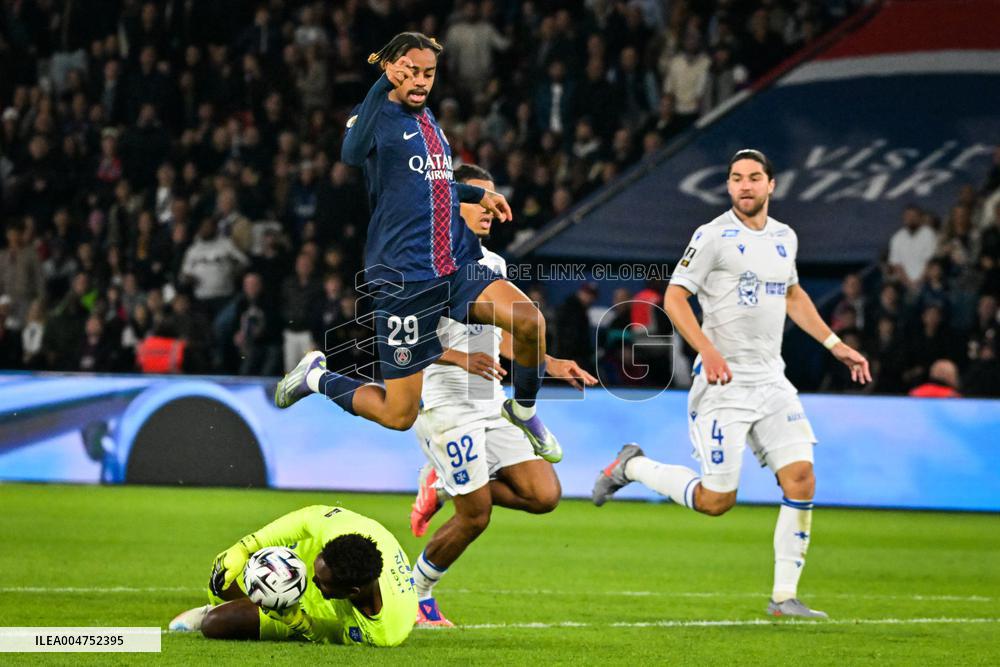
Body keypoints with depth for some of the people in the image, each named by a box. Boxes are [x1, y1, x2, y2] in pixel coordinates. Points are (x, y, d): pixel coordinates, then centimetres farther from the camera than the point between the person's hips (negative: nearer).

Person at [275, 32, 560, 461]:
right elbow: (351, 154, -33)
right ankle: (316, 376, 23)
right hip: (403, 277, -6)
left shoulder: (428, 121, 15)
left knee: (529, 321, -20)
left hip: (458, 265, 6)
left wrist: (478, 195, 20)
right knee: (398, 415, -4)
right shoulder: (379, 116, -8)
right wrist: (384, 84, -39)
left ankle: (523, 410, 8)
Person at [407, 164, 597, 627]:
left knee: (544, 494, -6)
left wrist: (551, 364, 18)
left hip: (491, 406, 8)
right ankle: (415, 592, 14)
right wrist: (461, 359, -26)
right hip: (447, 407, -8)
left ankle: (444, 486, 14)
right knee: (475, 516, -9)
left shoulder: (494, 265, 16)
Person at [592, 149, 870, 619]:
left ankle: (784, 595, 0)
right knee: (716, 500, -6)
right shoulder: (714, 236, -8)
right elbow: (674, 298, -12)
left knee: (801, 478, -8)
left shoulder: (784, 237, 12)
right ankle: (633, 467, 20)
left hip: (772, 381, 6)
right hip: (723, 382, -6)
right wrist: (708, 350, -25)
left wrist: (835, 344, 23)